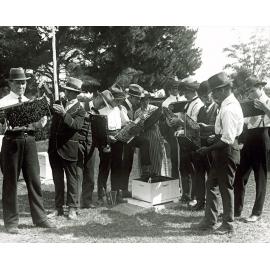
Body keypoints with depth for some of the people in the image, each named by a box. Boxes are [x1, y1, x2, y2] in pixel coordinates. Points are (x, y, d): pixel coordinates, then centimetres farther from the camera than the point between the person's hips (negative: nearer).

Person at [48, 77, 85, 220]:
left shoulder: (79, 110, -7)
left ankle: (72, 209, 14)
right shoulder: (60, 103, 9)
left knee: (71, 179, 4)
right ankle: (58, 208, 22)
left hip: (68, 149, -5)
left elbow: (77, 125, -24)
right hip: (54, 148, 6)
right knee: (57, 179, 12)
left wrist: (64, 114, -34)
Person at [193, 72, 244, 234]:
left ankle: (228, 225, 23)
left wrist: (209, 149, -19)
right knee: (211, 184, 15)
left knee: (226, 187, 5)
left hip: (227, 152, -10)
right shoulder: (231, 103, 8)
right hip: (223, 152, 10)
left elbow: (228, 139, -25)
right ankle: (209, 221, 27)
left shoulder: (229, 109, -22)